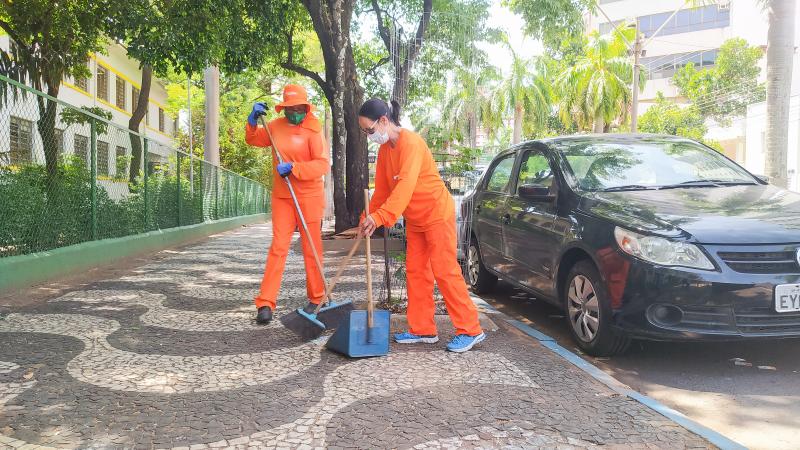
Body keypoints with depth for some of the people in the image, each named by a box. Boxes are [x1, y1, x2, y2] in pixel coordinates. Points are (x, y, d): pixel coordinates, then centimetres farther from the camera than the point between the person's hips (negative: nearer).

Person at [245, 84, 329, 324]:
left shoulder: (313, 130, -10)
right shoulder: (276, 126, 6)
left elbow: (323, 164, -19)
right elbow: (253, 140, 22)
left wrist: (293, 168, -26)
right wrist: (253, 120, 3)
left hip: (309, 197, -3)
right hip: (281, 197, 4)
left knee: (312, 249, 6)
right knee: (278, 247, -1)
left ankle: (316, 299, 20)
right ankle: (266, 302, -1)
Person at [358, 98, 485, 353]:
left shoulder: (411, 143, -23)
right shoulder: (384, 149, 6)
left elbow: (405, 185, -34)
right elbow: (382, 188, 10)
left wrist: (379, 217, -41)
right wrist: (369, 217, -1)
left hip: (437, 214, -9)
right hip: (414, 220, 9)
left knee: (445, 271, -8)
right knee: (415, 272, 9)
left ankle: (471, 330, 0)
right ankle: (423, 329, 17)